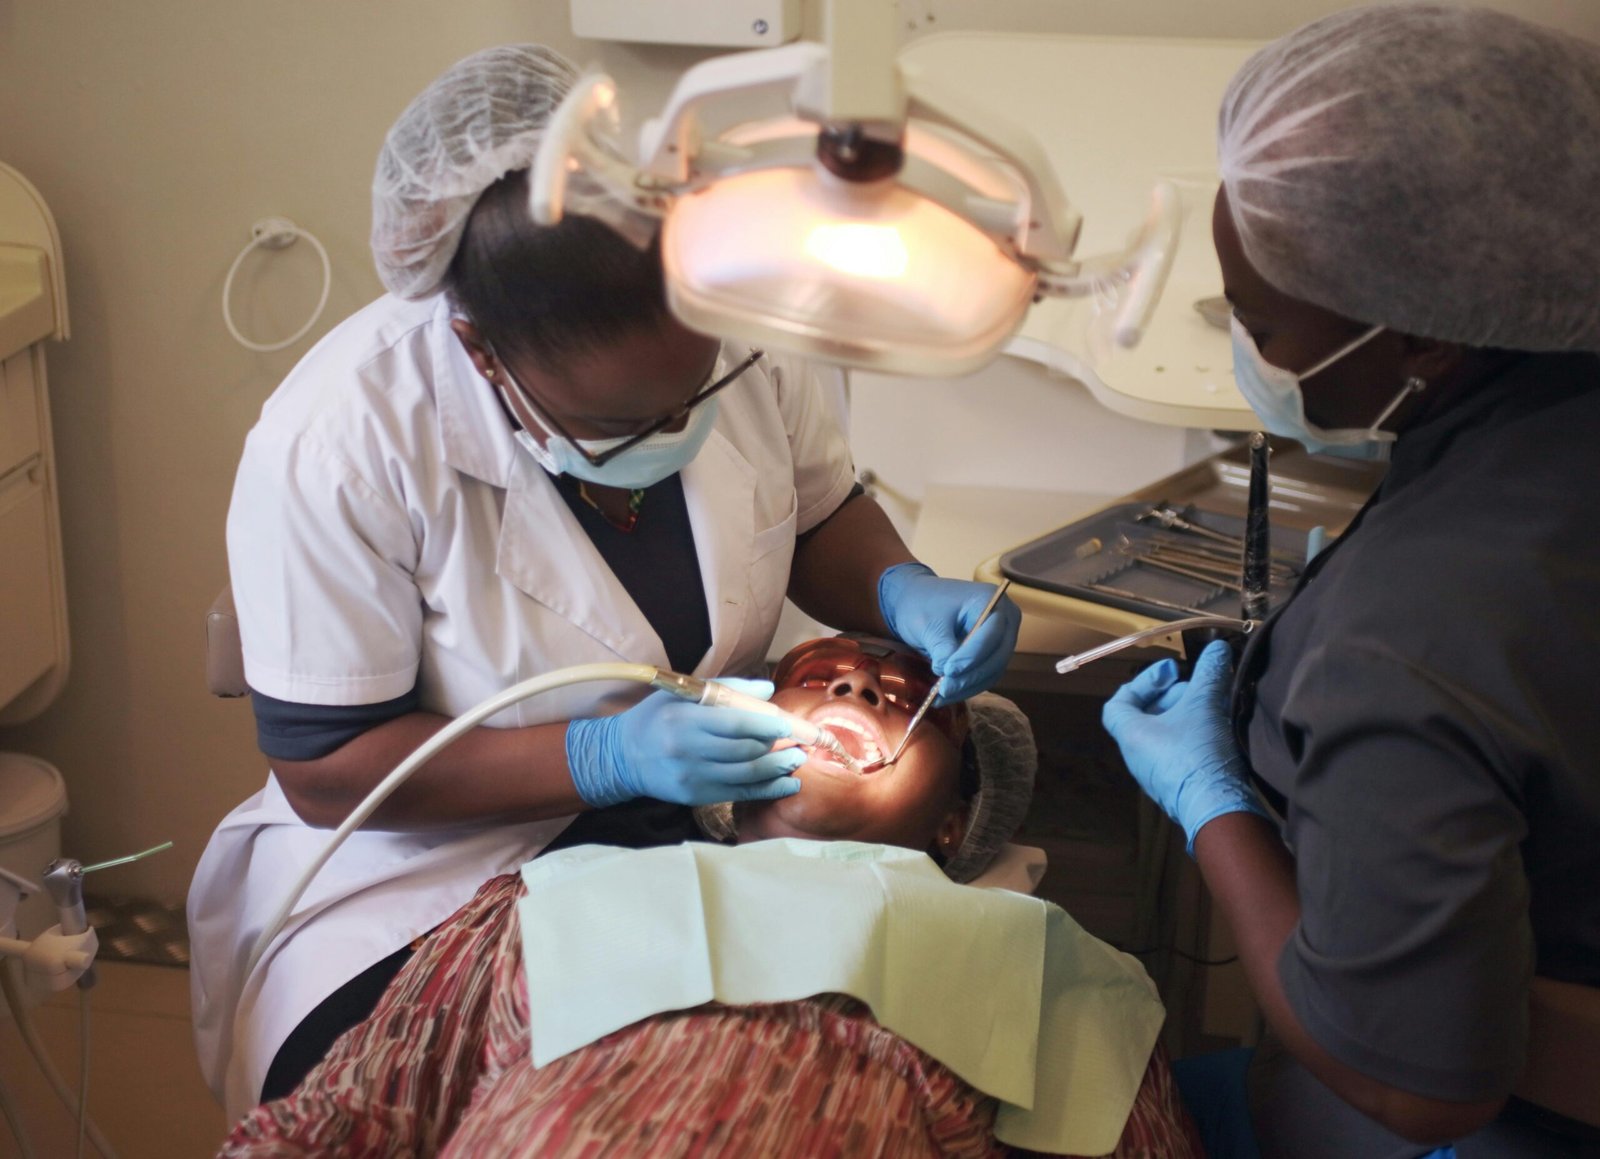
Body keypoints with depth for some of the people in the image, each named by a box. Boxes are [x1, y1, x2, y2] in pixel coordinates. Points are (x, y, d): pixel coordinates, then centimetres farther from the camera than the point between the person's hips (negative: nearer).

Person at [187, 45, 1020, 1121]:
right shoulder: (336, 446, -25)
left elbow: (820, 517, 7)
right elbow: (326, 772, -17)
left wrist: (906, 592, -16)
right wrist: (610, 756, -27)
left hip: (719, 800, 4)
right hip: (435, 864, -3)